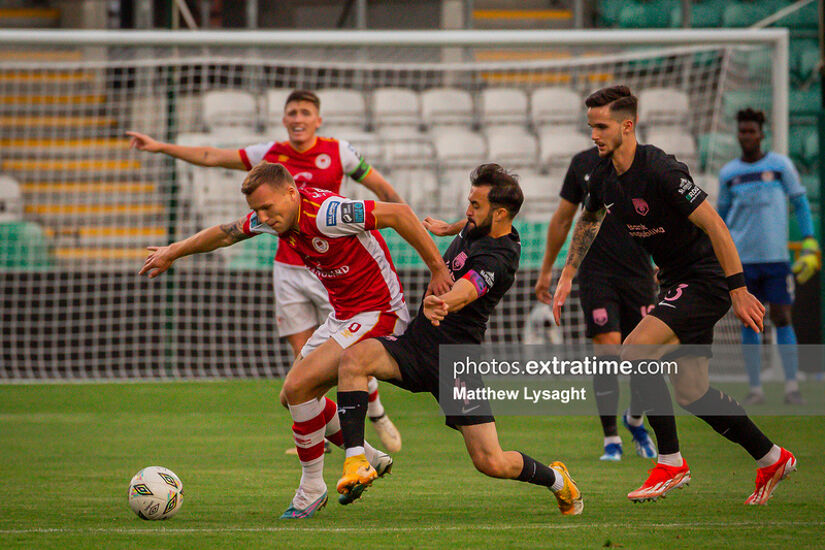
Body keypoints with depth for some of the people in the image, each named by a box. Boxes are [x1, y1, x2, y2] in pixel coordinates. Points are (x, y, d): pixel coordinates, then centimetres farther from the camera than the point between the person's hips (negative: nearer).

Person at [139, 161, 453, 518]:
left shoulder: (326, 213, -28)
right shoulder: (274, 214, -1)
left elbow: (400, 213, -29)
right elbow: (227, 233, 17)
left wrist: (438, 271, -27)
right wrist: (173, 252, 26)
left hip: (378, 315, -9)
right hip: (342, 316, 9)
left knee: (298, 387, -18)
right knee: (294, 397, 10)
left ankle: (312, 487, -3)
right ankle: (369, 461, 26)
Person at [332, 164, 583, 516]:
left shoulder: (497, 260, -22)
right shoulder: (479, 228, 4)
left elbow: (463, 292, -42)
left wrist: (437, 303, -63)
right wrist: (450, 228, 51)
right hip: (416, 344, 7)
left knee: (492, 464, -7)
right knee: (353, 358, -23)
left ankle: (556, 479, 26)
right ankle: (356, 463, -28)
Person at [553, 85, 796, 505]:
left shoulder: (660, 171, -24)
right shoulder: (604, 176, 2)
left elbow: (714, 225, -24)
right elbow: (588, 220, 24)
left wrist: (739, 290, -24)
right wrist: (567, 276, 20)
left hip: (705, 280, -9)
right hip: (675, 281, 9)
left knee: (635, 351, -22)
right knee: (691, 394, 6)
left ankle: (670, 463, -10)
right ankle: (771, 459, 24)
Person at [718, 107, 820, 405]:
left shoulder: (781, 165, 3)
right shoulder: (728, 173, 8)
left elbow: (800, 204, 7)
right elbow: (722, 216, 18)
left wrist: (810, 246, -1)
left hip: (776, 256, -2)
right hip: (743, 257, 2)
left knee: (781, 318, -5)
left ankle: (792, 388, -1)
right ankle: (755, 389, 6)